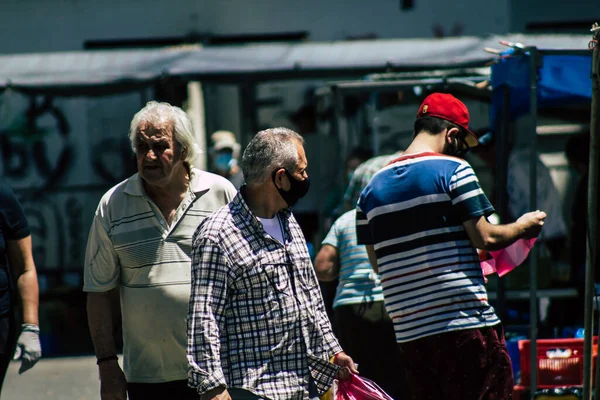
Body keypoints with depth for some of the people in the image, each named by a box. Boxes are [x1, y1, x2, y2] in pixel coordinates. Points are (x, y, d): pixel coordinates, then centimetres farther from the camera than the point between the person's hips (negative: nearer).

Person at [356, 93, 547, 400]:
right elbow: (485, 238, -8)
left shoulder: (371, 189, 11)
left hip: (409, 331, 6)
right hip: (466, 323, -6)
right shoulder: (454, 170, -5)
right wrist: (522, 227, 9)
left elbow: (377, 263, 14)